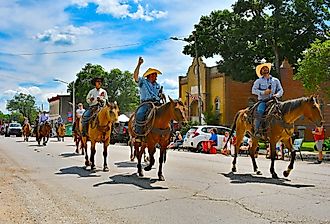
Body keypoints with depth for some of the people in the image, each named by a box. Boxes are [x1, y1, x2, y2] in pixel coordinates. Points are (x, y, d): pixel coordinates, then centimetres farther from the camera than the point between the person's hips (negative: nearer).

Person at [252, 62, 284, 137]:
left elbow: (280, 90, 15)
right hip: (262, 101, -3)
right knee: (259, 111, -31)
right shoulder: (258, 81, 11)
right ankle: (256, 131, -32)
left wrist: (277, 95, -7)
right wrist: (263, 92, -14)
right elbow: (254, 90, 0)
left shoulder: (275, 80, 18)